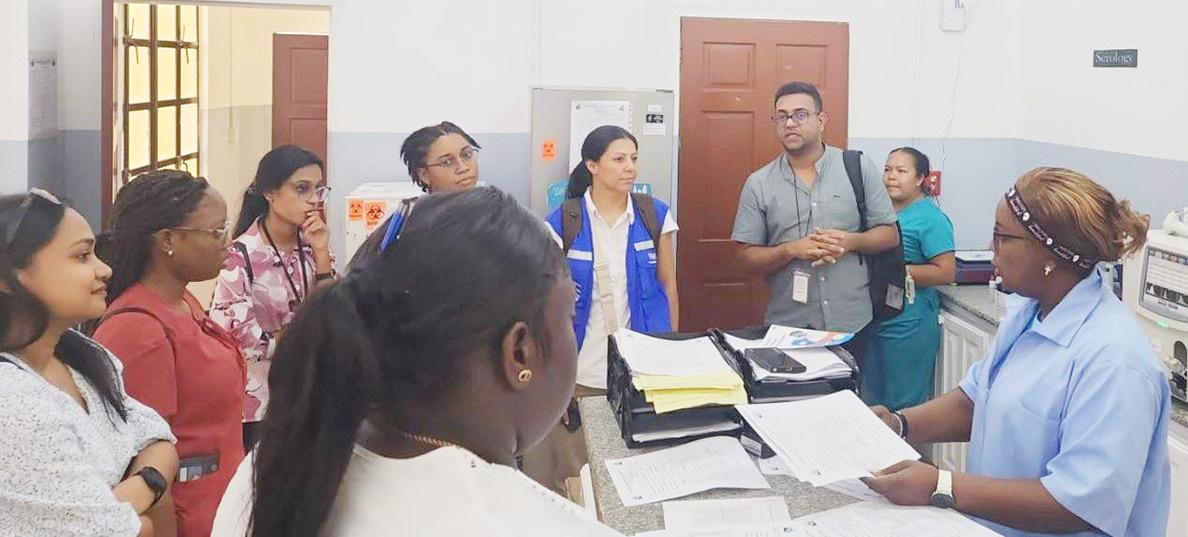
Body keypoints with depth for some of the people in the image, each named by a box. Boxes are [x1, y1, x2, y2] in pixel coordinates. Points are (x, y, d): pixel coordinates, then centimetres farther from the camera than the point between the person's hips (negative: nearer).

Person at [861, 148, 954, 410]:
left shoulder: (930, 218, -12)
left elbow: (946, 273, -18)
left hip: (908, 327, -8)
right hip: (876, 319, 8)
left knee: (904, 403, 0)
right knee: (873, 399, 18)